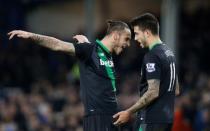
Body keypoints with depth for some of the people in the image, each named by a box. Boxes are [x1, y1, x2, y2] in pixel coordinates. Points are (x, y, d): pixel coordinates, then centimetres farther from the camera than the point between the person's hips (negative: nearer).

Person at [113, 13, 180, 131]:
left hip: (151, 120, -10)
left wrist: (129, 112, -18)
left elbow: (153, 92, -22)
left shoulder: (152, 56, -16)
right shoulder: (169, 53, 15)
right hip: (167, 118, 10)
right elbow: (176, 90, 20)